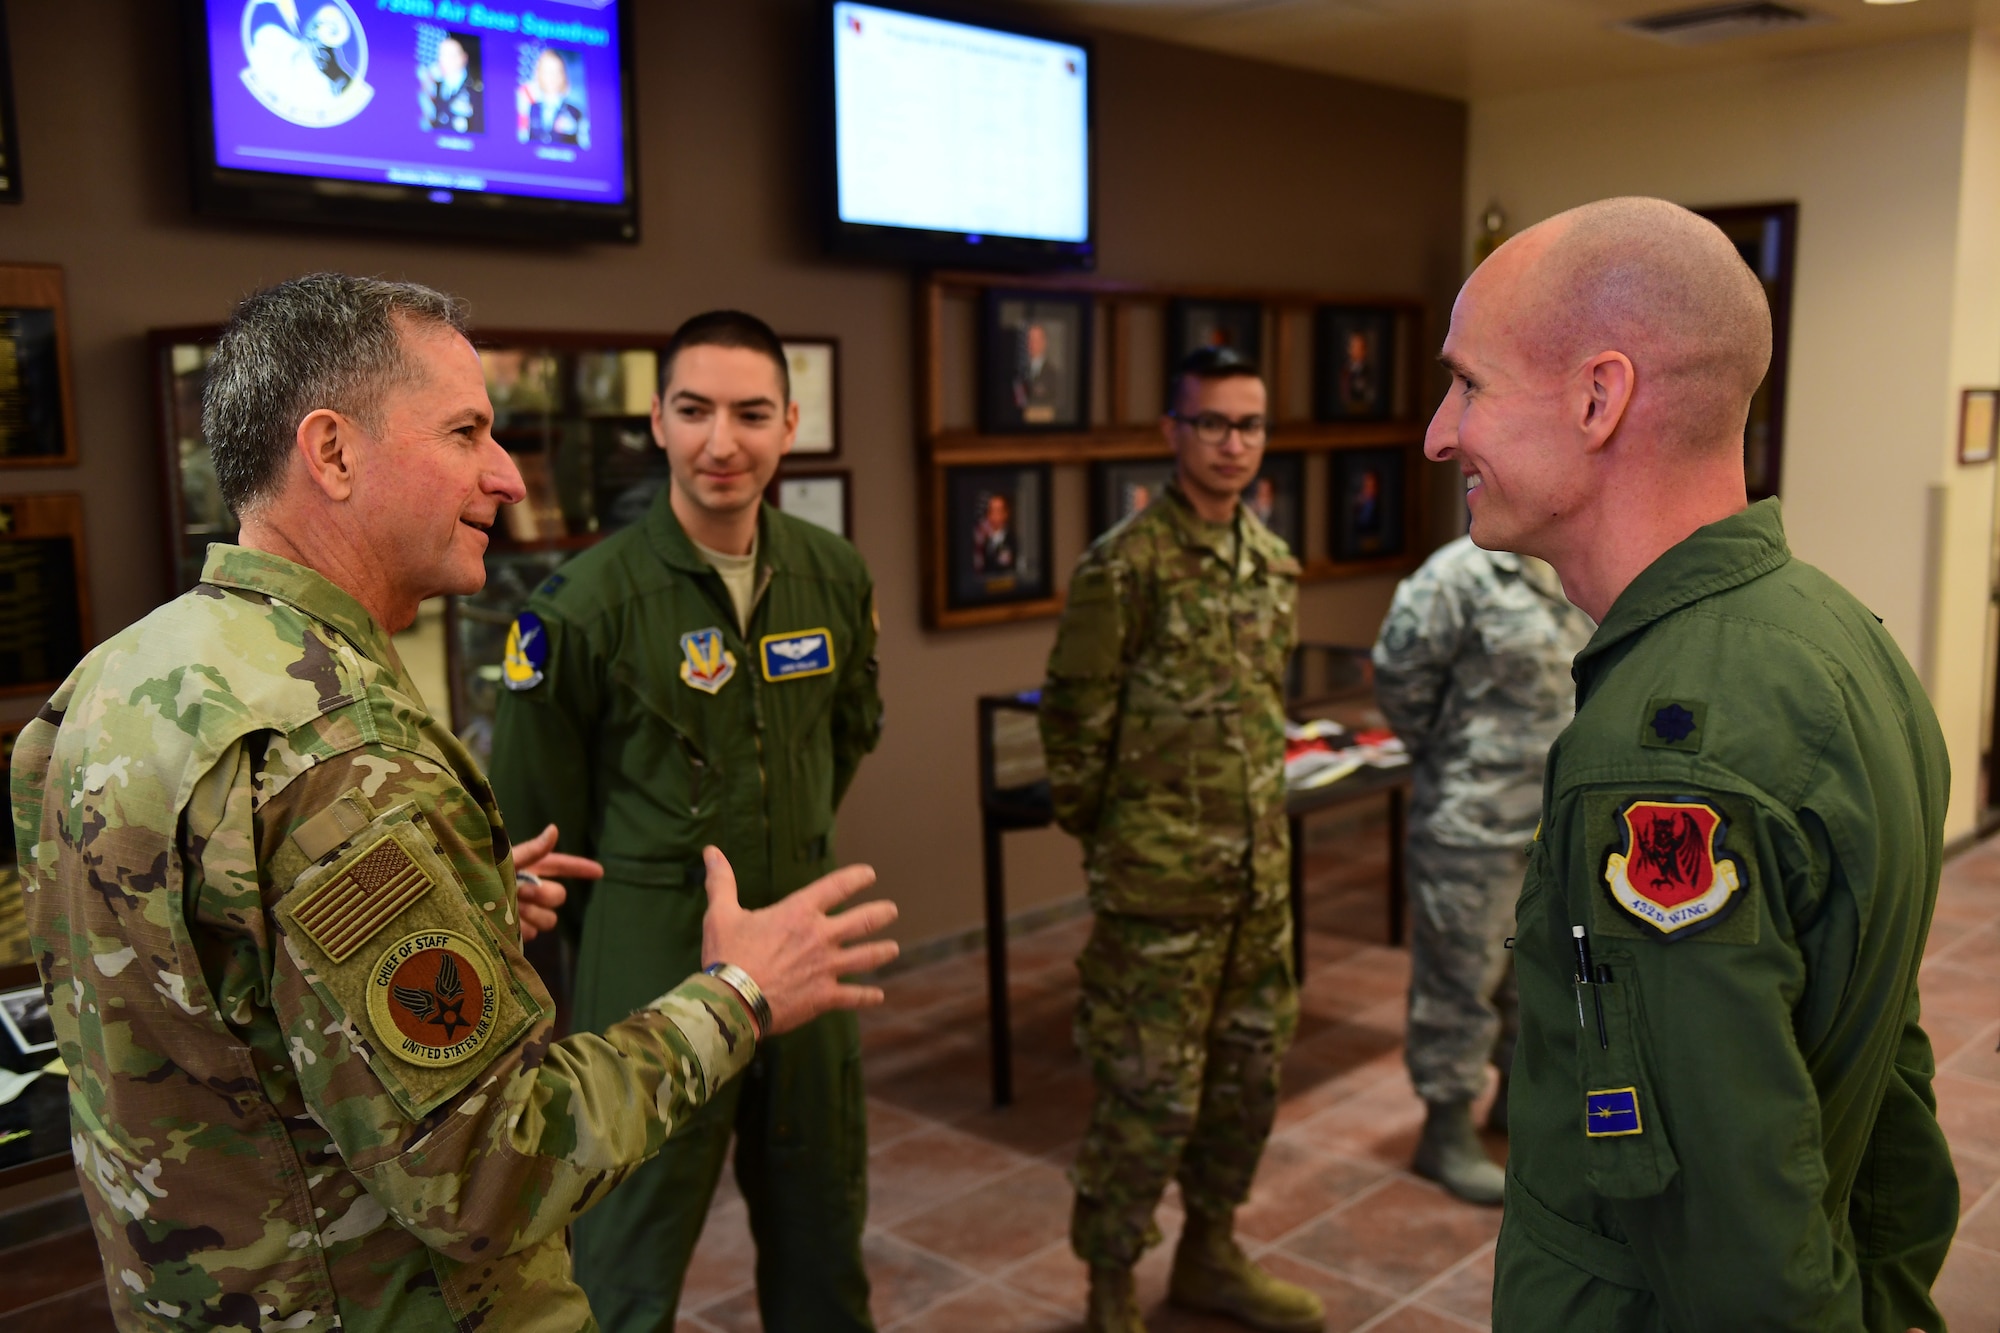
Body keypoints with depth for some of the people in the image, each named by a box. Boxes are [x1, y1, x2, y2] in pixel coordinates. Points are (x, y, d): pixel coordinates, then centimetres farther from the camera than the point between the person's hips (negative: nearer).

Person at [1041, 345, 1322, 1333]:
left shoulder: (1273, 561, 9)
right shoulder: (1127, 563, -13)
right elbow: (1075, 716, -9)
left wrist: (1258, 819, 17)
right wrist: (1103, 835, -1)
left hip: (1259, 870, 7)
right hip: (1160, 877, -7)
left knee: (1249, 1070, 16)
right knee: (1150, 1089, 1)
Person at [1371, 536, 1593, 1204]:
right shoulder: (1464, 574, -16)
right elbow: (1400, 672, -14)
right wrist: (1444, 752, -3)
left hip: (1562, 823, 8)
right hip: (1473, 823, -8)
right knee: (1462, 974, 3)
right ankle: (1446, 1131, 18)